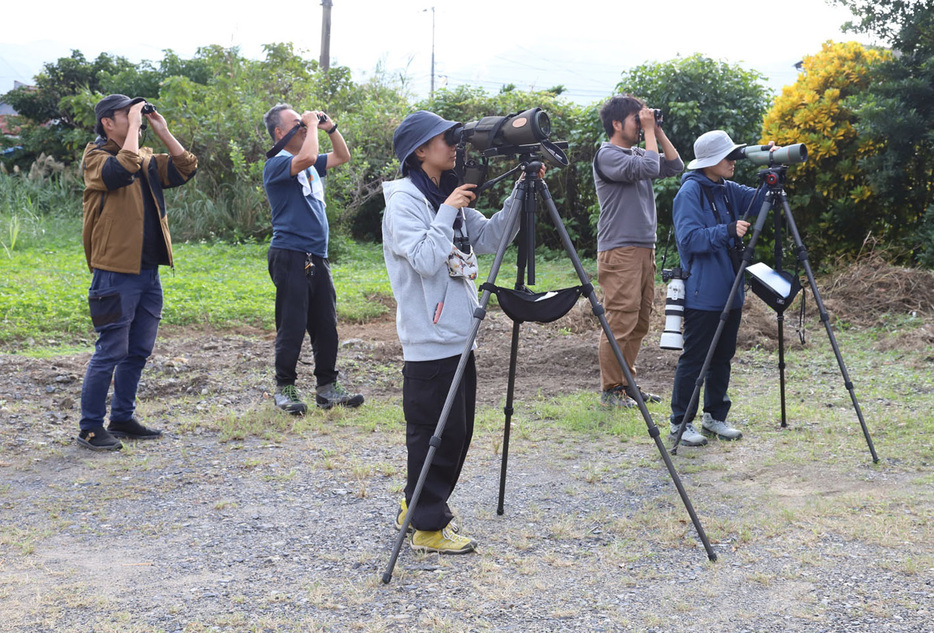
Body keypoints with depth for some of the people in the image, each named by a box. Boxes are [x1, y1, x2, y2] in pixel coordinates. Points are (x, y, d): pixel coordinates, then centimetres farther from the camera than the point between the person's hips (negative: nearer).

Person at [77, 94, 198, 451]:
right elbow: (123, 170, -26)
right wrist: (134, 125, -17)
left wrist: (162, 131, 3)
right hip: (116, 273, -7)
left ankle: (122, 419, 25)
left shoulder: (146, 159, 15)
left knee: (138, 352, 13)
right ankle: (90, 428, 6)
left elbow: (186, 169, 8)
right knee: (110, 353, -4)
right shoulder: (96, 158, -6)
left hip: (148, 271, 7)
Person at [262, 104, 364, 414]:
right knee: (292, 327, -5)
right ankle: (285, 389, 6)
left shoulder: (311, 166, 18)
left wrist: (330, 127, 13)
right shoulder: (276, 164, -7)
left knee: (326, 327, 9)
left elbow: (342, 156, 27)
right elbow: (306, 158, -26)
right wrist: (312, 126, -12)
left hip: (317, 257, 8)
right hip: (290, 256, -8)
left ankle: (327, 388, 17)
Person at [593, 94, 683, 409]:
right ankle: (610, 390, 0)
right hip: (619, 251, -9)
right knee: (621, 322, -8)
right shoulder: (607, 155, -8)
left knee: (639, 322, 11)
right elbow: (650, 168, -20)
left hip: (645, 249, 9)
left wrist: (659, 132, 9)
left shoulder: (637, 152, 18)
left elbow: (675, 166, 15)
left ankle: (627, 383, 20)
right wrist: (649, 130, -9)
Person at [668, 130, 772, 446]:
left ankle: (714, 417, 25)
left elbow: (760, 202, 5)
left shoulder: (729, 190, 12)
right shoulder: (690, 191, -11)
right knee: (694, 358, -2)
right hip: (702, 293, -8)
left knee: (722, 357, 13)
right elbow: (689, 238, -20)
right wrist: (727, 231, -27)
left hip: (730, 290, 8)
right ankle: (680, 423, 8)